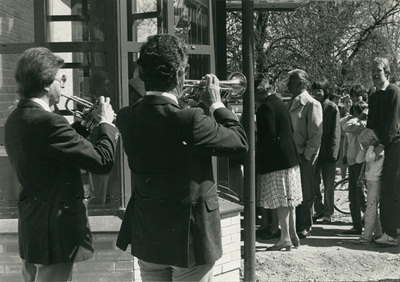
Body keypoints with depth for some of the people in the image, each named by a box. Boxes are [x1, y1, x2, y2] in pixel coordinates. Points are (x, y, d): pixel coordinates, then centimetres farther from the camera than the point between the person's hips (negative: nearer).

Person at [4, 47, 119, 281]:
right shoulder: (48, 122, -24)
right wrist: (106, 123, -8)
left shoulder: (15, 120, 6)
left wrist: (83, 124, 10)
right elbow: (103, 161, -23)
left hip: (30, 230, 10)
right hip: (55, 233, -10)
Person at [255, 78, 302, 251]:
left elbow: (269, 137, -20)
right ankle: (293, 235, 20)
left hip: (276, 160, -9)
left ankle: (285, 238, -1)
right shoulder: (280, 104, 14)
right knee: (289, 199, 13)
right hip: (290, 158, 9)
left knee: (281, 201, -5)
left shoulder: (266, 107, -15)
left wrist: (258, 157, -10)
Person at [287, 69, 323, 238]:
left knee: (304, 193, 1)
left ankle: (305, 227, 10)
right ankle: (293, 225, 17)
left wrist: (307, 155, -14)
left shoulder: (312, 104, -7)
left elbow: (316, 134, -11)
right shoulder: (291, 103, 15)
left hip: (304, 156, -7)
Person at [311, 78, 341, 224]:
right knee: (314, 182, 5)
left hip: (327, 151, -4)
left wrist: (332, 152, -12)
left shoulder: (332, 108, -4)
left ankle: (328, 213, 12)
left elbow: (335, 132, -6)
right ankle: (318, 210, 18)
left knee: (328, 184, 3)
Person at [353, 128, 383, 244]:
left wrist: (371, 146, -18)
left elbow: (369, 158, -29)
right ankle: (378, 232, 25)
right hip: (369, 181, 9)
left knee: (371, 208, -13)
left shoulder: (380, 149, -14)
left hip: (376, 181, -9)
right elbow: (358, 160, 8)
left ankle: (366, 236, -15)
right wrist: (364, 148, 0)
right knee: (373, 208, 15)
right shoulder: (370, 151, 13)